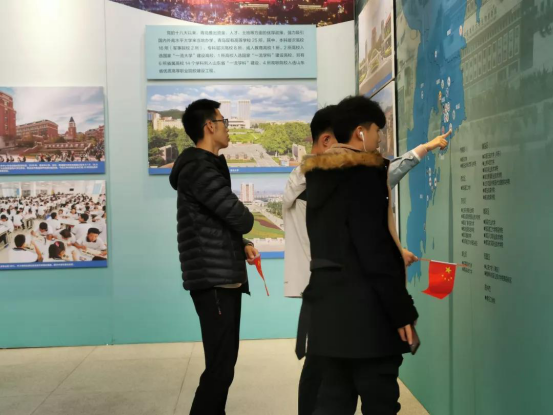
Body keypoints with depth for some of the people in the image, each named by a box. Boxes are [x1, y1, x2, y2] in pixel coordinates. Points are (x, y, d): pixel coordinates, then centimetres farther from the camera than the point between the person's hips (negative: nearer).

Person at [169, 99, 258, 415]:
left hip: (227, 277, 10)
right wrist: (247, 218, 4)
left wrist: (243, 245, 4)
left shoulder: (209, 166, 19)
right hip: (213, 280, -10)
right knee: (220, 366, -8)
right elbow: (240, 218, -20)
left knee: (225, 360, 16)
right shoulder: (198, 169, -14)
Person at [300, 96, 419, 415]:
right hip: (364, 308, -8)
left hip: (328, 300, 8)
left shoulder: (319, 176, 12)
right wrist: (402, 312, -12)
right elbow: (374, 252, -17)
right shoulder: (364, 175, -13)